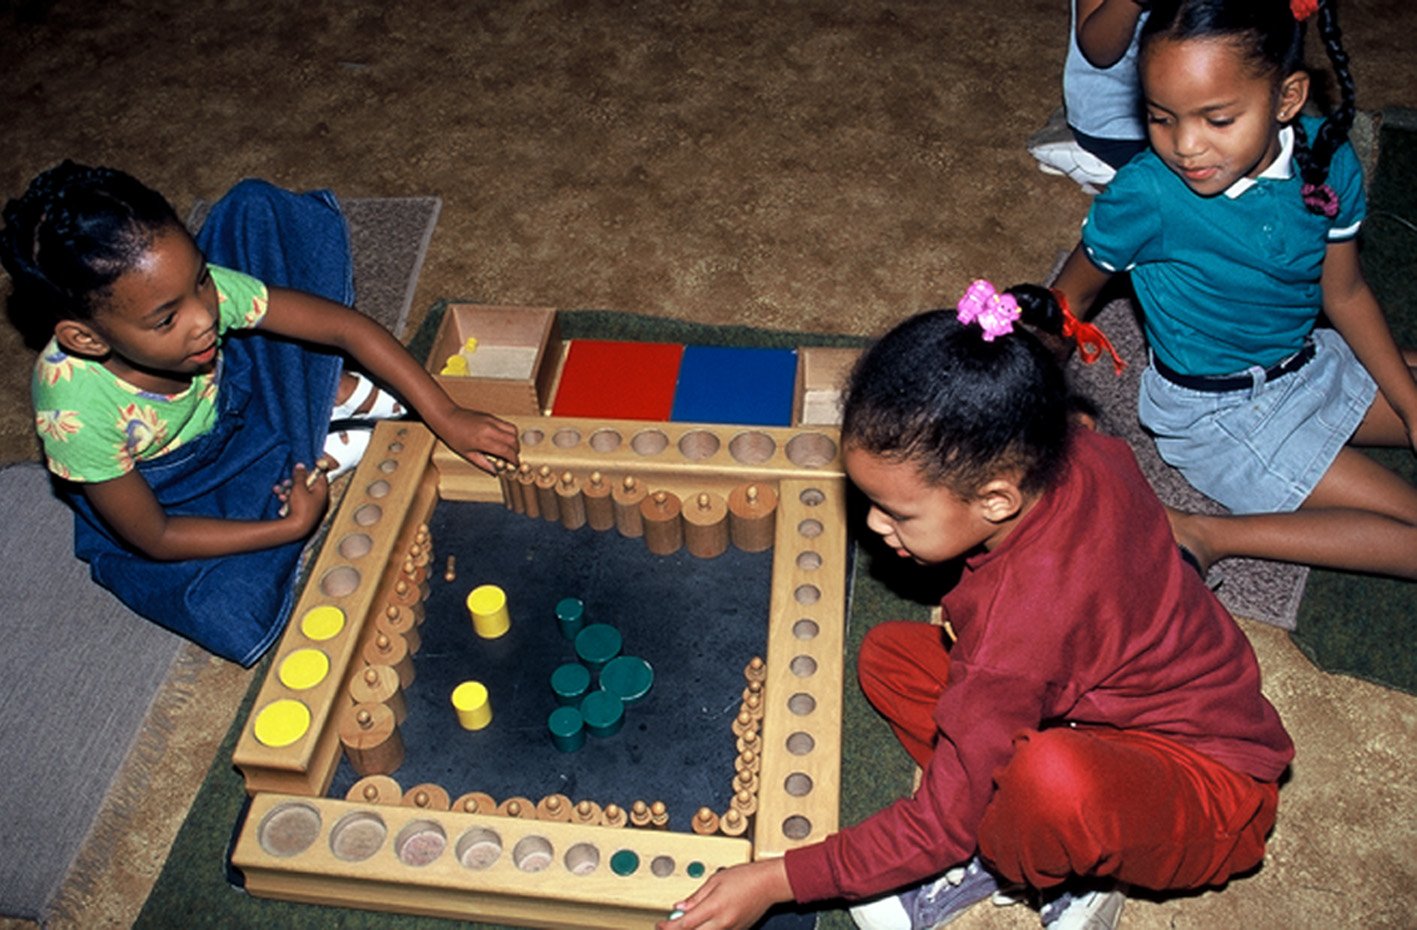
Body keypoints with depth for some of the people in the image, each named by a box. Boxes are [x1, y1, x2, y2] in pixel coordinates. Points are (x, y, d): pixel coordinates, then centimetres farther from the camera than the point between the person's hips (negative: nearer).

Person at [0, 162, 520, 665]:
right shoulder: (78, 413, -38)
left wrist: (446, 417, -27)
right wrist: (291, 527, -25)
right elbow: (156, 539, -24)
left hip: (227, 402, 3)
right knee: (235, 616, -32)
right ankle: (319, 453, -7)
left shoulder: (196, 287, -31)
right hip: (168, 500, -2)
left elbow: (350, 328, -26)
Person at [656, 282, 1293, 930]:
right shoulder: (1084, 453, -17)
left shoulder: (1022, 624, -38)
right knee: (886, 656, 0)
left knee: (1052, 783, -44)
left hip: (1211, 792, -8)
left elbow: (940, 824, -25)